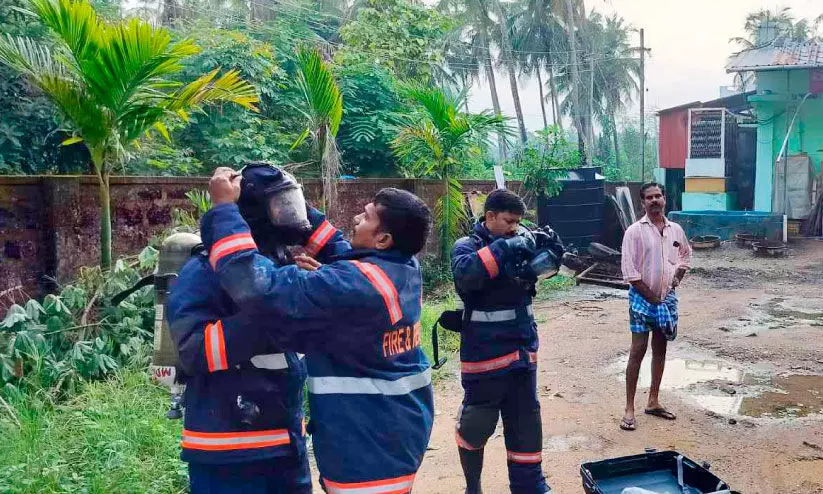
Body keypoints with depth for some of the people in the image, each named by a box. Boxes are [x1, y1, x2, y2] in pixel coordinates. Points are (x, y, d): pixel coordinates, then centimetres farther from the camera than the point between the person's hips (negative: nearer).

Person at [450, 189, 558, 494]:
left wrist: (552, 245, -8)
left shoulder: (517, 244, 7)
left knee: (527, 424, 13)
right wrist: (502, 248, -30)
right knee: (476, 426, 8)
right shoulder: (466, 246, -8)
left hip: (523, 351, 5)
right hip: (484, 355, -5)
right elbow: (464, 275, -29)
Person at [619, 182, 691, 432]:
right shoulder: (635, 232, -11)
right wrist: (651, 296, -12)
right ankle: (629, 409, 2)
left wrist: (677, 278, 6)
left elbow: (686, 255, 22)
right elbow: (630, 273, -14)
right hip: (642, 298, -5)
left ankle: (653, 402, 26)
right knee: (638, 351, -5)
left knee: (660, 349, 13)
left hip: (667, 297, 5)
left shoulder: (676, 230, 5)